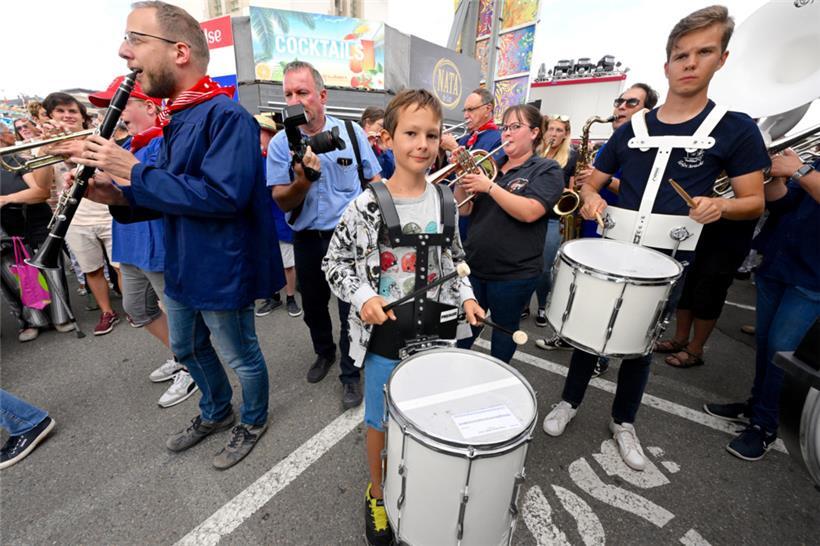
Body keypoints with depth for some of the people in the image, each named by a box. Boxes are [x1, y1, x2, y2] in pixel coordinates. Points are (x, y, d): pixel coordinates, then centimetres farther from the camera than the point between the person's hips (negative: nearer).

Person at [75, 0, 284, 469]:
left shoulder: (227, 116, -18)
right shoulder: (177, 118, 11)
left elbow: (222, 196, -29)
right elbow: (174, 193, 16)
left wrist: (135, 172, -21)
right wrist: (118, 196, -1)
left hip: (222, 272, -10)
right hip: (182, 268, 10)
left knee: (241, 357, 11)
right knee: (187, 348, 25)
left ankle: (253, 422, 39)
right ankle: (216, 412, 50)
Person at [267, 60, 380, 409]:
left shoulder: (352, 132, -4)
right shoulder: (280, 142, -3)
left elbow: (374, 181, 4)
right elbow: (281, 201, -8)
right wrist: (302, 182, -28)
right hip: (307, 239, 2)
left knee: (351, 309, 3)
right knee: (313, 305, 18)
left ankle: (350, 374, 24)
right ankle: (324, 352, 45)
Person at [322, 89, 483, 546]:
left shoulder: (445, 200, -1)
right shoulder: (368, 205, -14)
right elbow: (335, 262, -7)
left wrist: (466, 296, -1)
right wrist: (362, 297, -22)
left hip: (436, 328, 4)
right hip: (385, 331, -4)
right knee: (381, 419, 16)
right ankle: (377, 492, 44)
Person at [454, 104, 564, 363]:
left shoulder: (547, 170, -4)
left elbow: (529, 212, -21)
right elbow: (464, 209, 5)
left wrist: (489, 187, -21)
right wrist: (461, 178, -10)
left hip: (514, 273, -4)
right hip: (474, 266, 4)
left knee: (504, 330, 15)